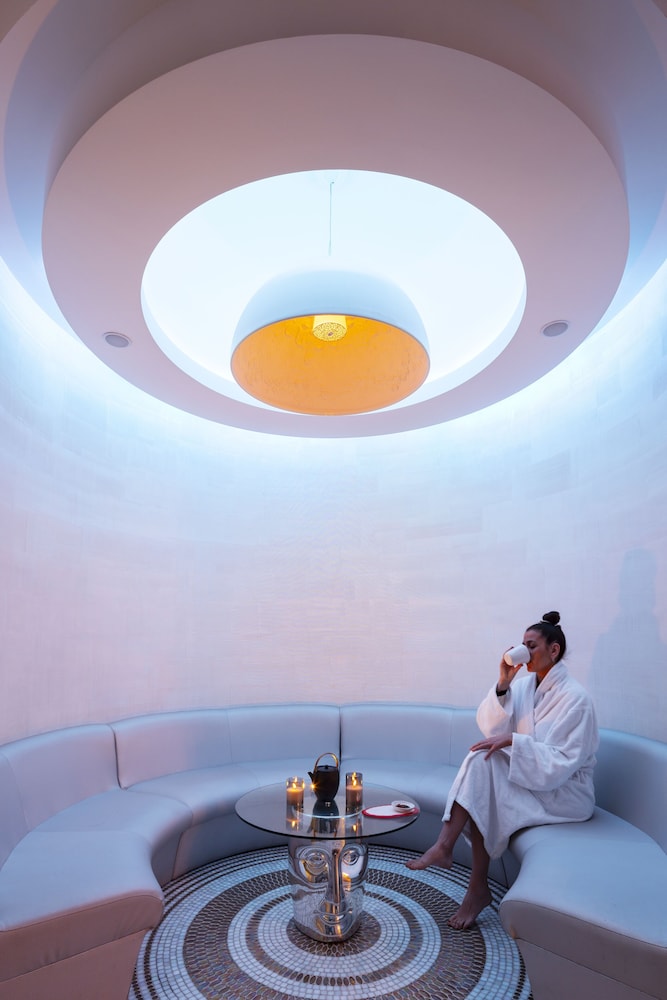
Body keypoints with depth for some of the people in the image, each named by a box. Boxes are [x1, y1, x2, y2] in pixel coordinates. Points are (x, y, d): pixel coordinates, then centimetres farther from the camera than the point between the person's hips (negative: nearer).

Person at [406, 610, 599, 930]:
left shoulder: (575, 698, -17)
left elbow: (561, 764, -22)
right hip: (529, 776, 6)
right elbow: (489, 726, -5)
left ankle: (478, 888, -17)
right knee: (482, 757, -23)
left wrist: (512, 741, -29)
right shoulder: (524, 685, 3)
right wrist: (502, 684, -18)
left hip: (565, 792, -6)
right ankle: (444, 846, -20)